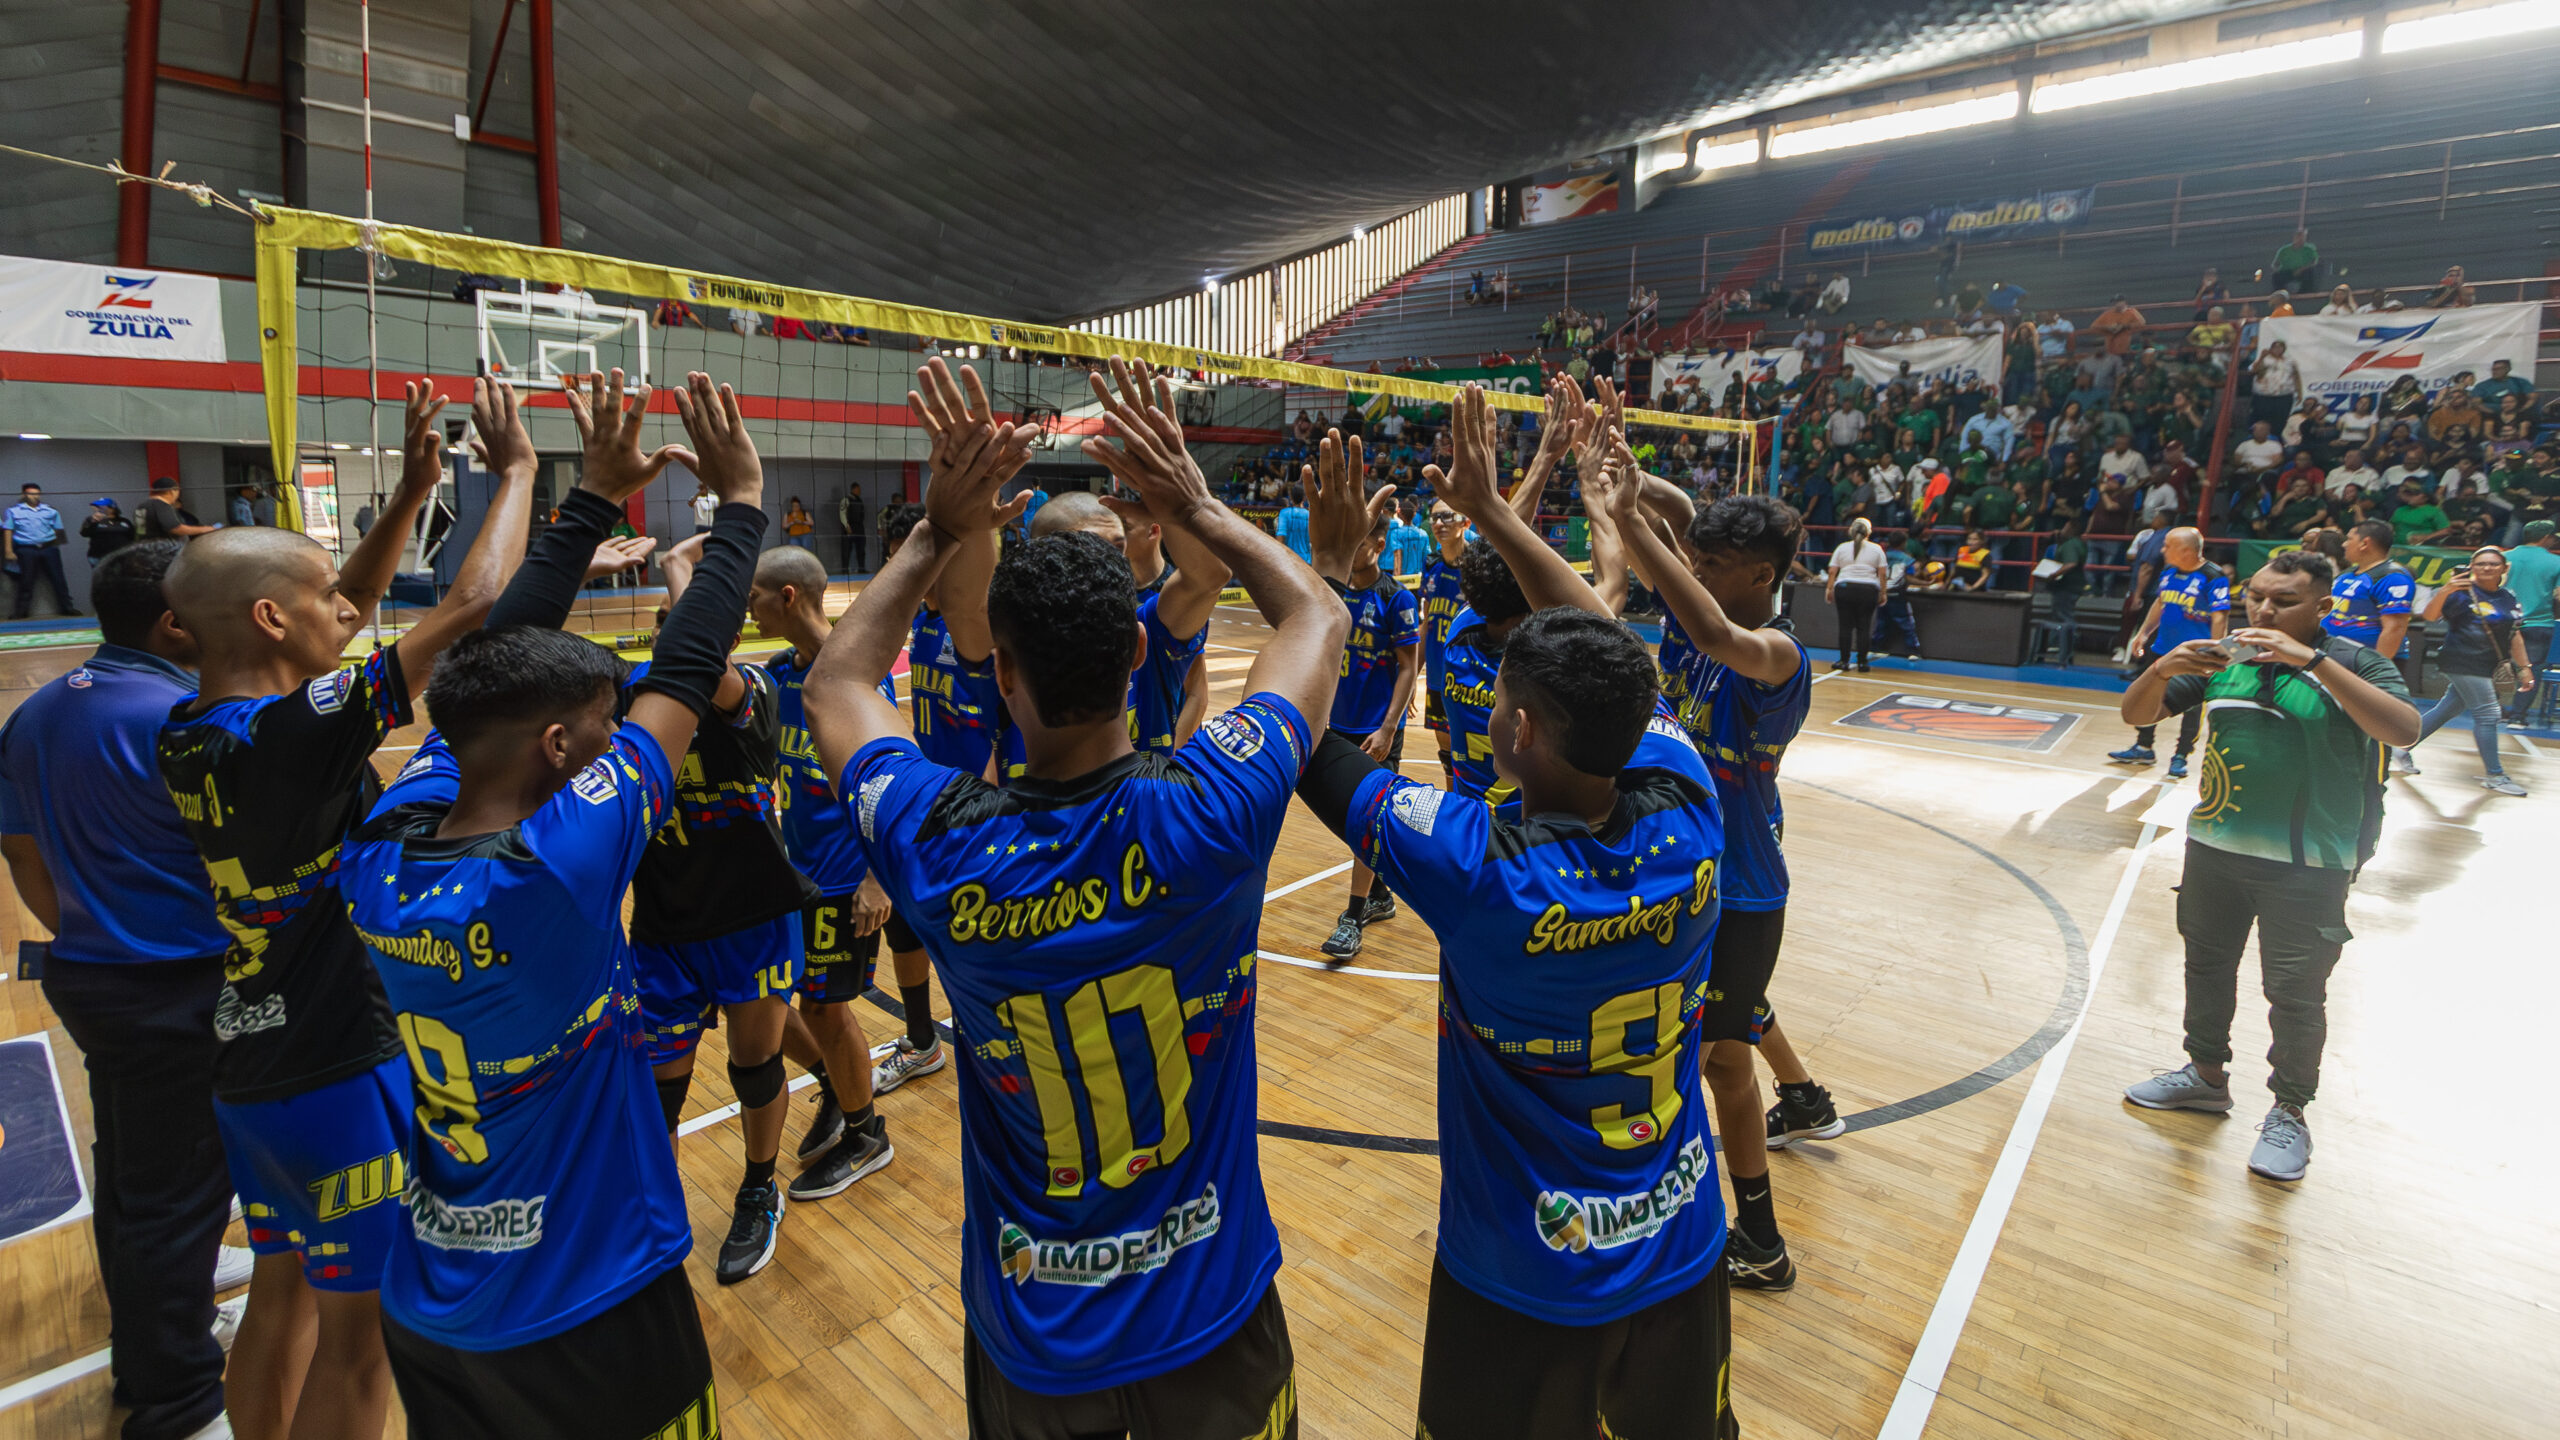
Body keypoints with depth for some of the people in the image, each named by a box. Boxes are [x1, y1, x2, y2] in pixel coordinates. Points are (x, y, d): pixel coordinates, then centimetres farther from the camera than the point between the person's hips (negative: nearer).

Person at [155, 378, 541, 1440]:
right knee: (356, 1327, 10)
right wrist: (516, 469, -11)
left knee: (283, 1288, 24)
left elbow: (339, 615, 11)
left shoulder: (186, 735, -1)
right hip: (342, 1073, -8)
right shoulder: (297, 734, -26)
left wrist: (411, 494, 8)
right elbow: (473, 607, -25)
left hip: (244, 1064, 8)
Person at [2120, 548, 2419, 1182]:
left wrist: (2313, 659, -32)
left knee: (2295, 992, 4)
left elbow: (2404, 729, -25)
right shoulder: (2222, 659, 2)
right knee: (2207, 965, 17)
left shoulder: (2354, 664, -8)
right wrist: (2162, 669, -21)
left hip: (2308, 864, -4)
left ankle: (2289, 1113, 21)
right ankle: (2206, 1073, 36)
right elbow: (2136, 714, 0)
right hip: (2215, 846, 4)